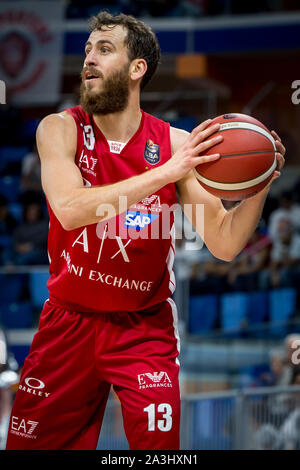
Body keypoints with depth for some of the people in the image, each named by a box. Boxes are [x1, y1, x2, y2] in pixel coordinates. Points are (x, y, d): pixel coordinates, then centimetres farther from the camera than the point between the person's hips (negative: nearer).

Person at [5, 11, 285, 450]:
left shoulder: (177, 144, -8)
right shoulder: (61, 130, -9)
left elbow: (224, 245, -9)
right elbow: (69, 209, -28)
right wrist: (166, 173, -33)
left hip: (144, 327, 0)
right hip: (69, 323, 1)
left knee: (158, 444, -11)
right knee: (31, 443, 6)